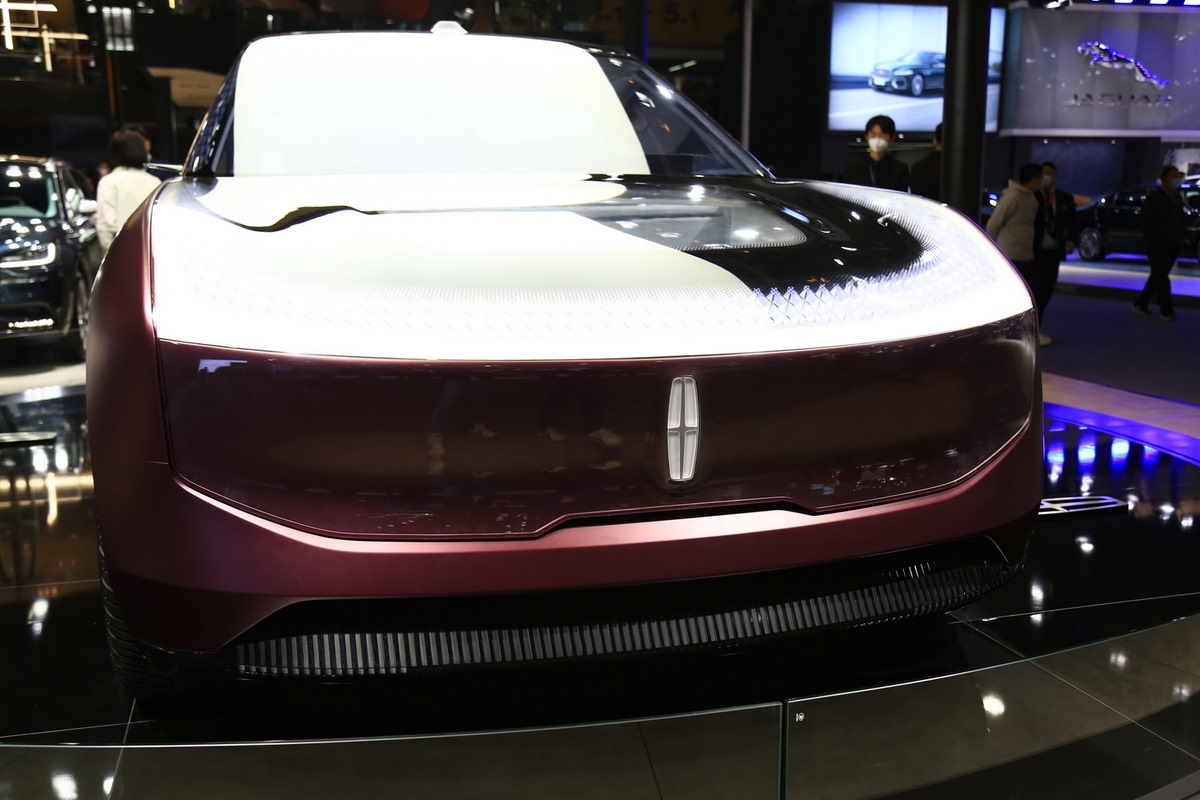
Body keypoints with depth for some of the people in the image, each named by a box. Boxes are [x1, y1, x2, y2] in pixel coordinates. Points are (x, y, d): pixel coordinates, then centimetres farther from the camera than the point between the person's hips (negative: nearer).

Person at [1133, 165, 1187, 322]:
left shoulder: (1177, 198, 14)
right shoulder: (1154, 198, -7)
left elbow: (1179, 221, 18)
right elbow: (1146, 223, -11)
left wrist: (1180, 241, 9)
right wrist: (1151, 241, -16)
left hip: (1172, 245, 7)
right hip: (1158, 246, -7)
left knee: (1159, 277, 11)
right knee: (1161, 278, -5)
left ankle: (1141, 304, 20)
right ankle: (1166, 310, -3)